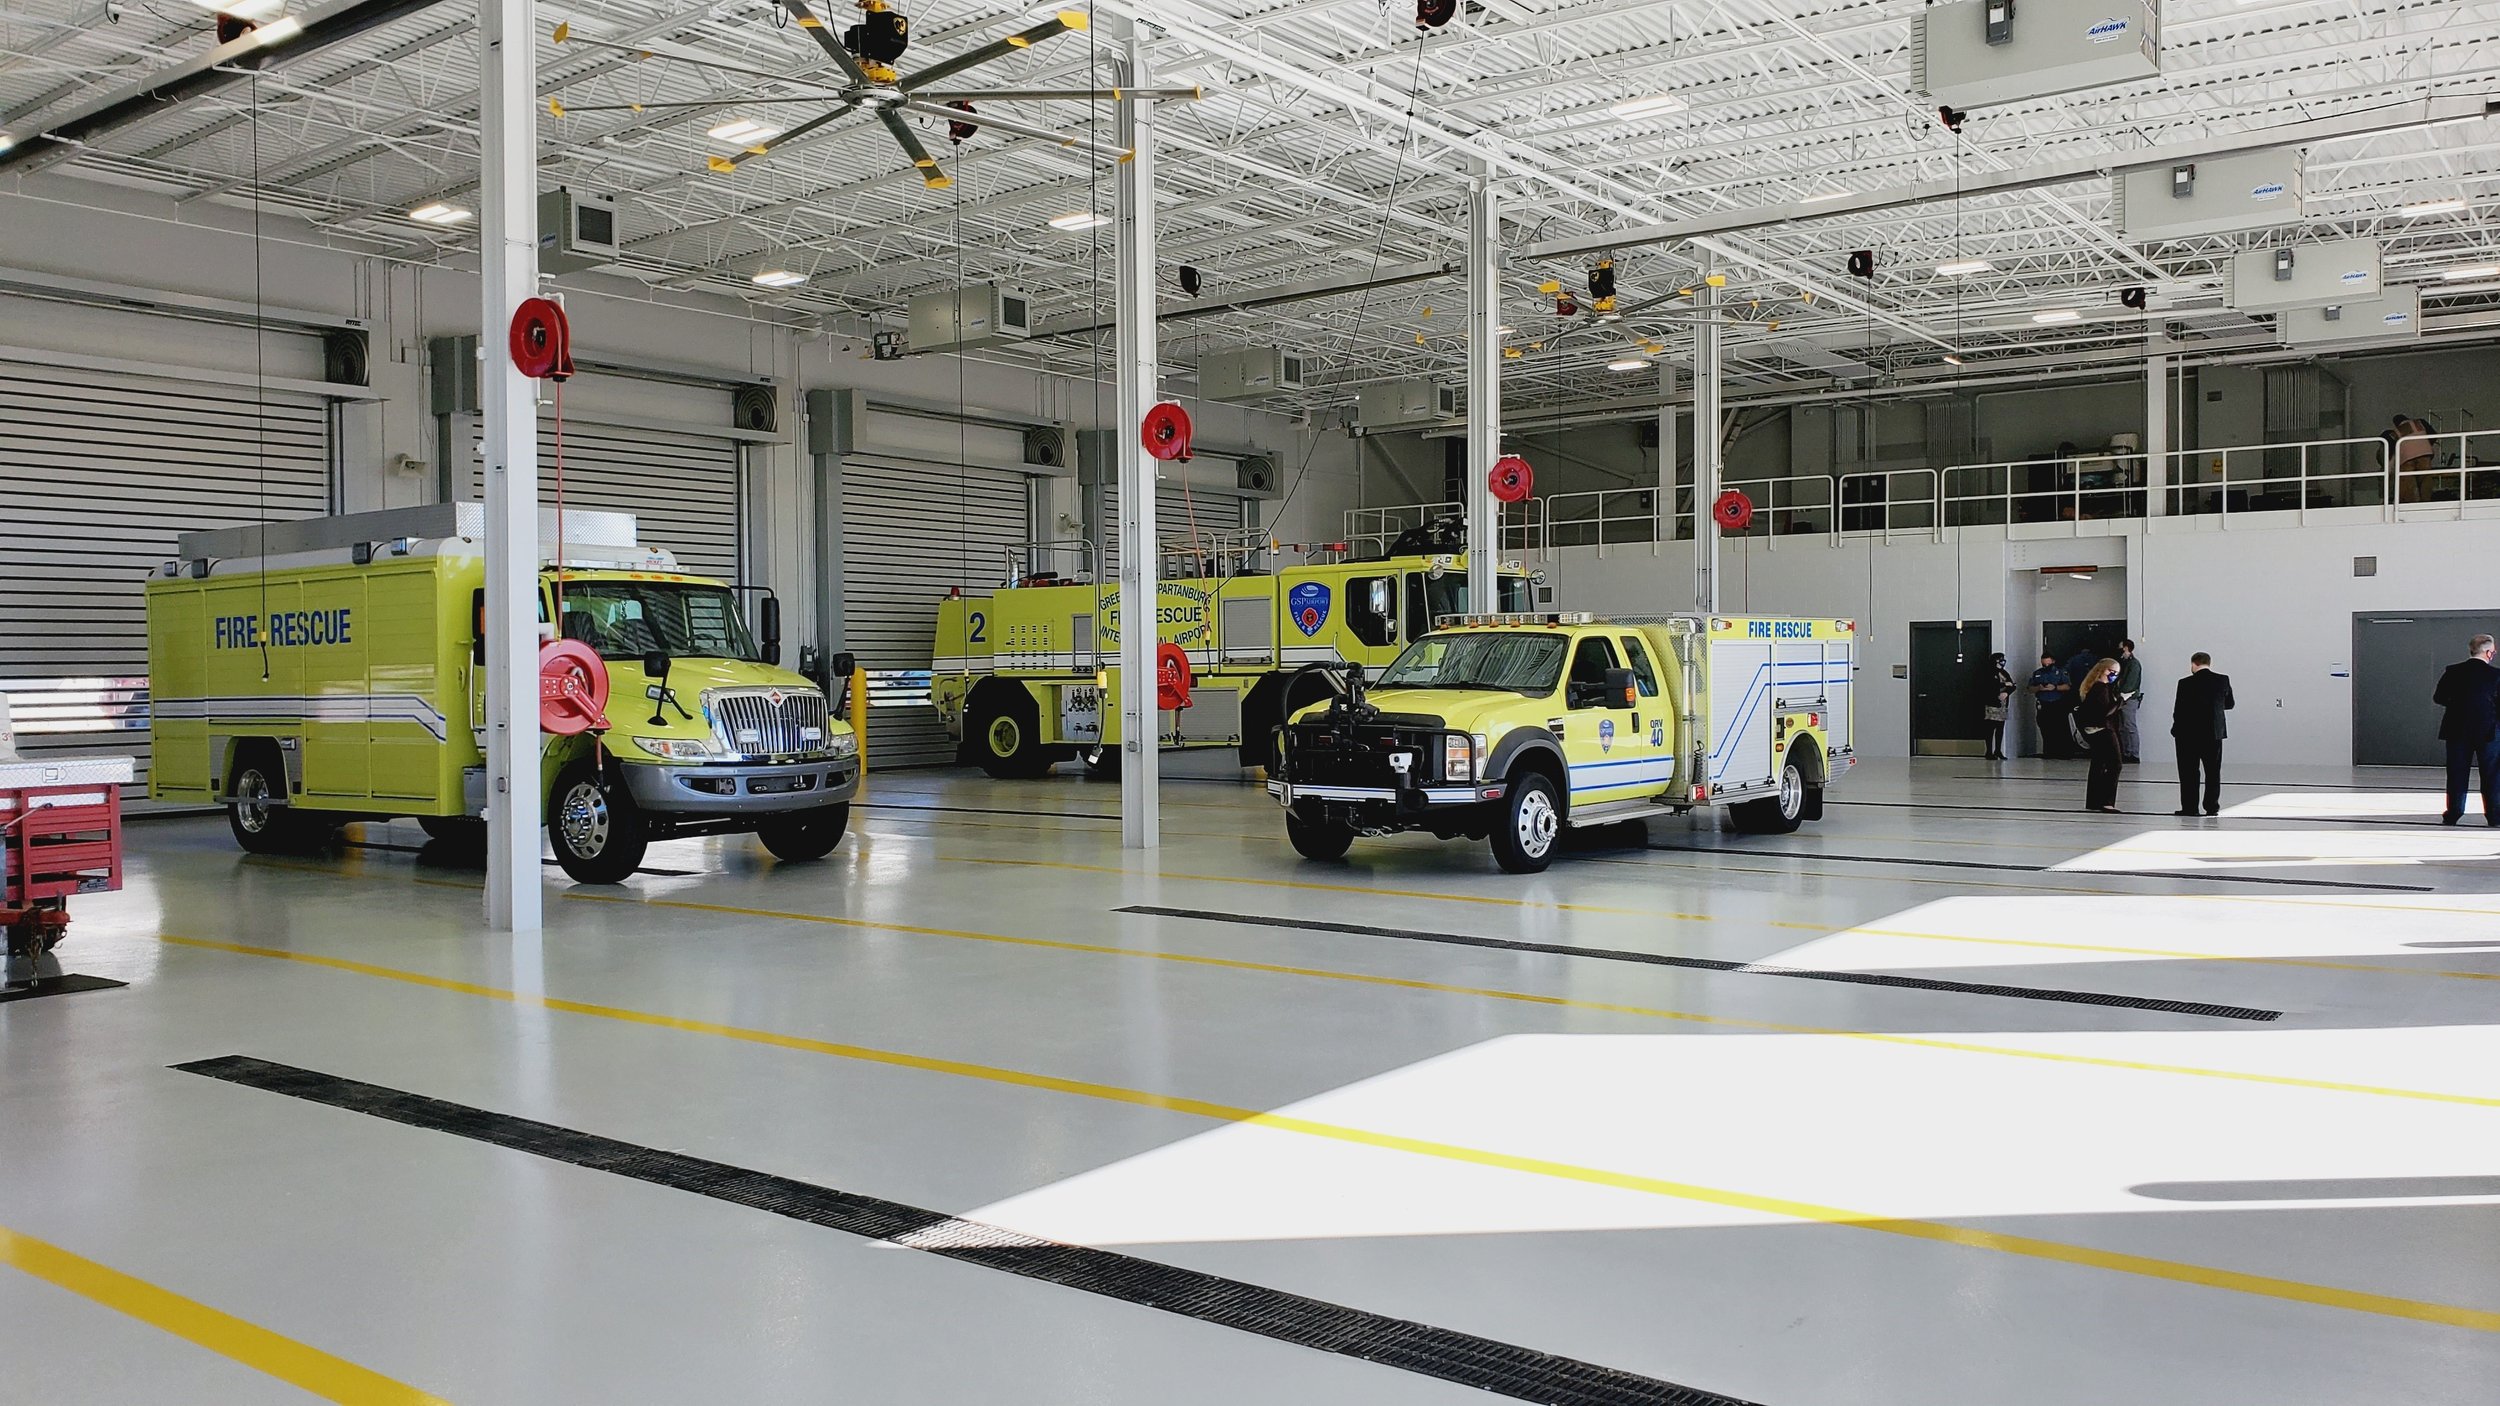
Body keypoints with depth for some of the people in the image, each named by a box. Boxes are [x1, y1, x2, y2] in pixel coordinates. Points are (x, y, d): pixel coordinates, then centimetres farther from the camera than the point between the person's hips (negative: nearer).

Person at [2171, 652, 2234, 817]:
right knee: (2213, 772, 11)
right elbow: (2230, 703, 9)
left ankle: (2189, 807, 4)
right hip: (2214, 733, 3)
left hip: (2189, 734, -3)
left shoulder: (2186, 683, -12)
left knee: (2189, 773, 4)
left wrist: (2176, 730, 3)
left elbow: (2178, 710, -10)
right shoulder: (2223, 680, -2)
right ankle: (2212, 807, 10)